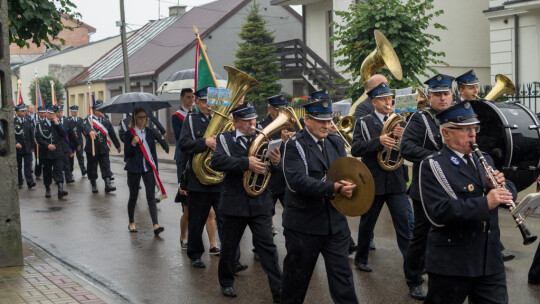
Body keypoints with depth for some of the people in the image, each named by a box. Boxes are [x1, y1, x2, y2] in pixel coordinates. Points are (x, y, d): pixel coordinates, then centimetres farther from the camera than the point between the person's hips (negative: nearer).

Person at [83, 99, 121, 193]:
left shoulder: (106, 121, 10)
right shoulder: (89, 119, -3)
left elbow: (112, 134, 17)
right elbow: (85, 127, -27)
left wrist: (118, 146, 23)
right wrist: (90, 131, -50)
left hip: (103, 149, 2)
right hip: (91, 148, -2)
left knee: (106, 166, -4)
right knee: (92, 167, 6)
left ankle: (108, 184, -7)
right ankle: (93, 185, 20)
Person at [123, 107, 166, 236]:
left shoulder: (150, 132, 7)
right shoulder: (129, 133, -3)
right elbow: (127, 154, -5)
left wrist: (155, 168, 9)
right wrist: (133, 144, -23)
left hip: (148, 167, 2)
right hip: (134, 168, -2)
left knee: (151, 196, -7)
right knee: (133, 196, 9)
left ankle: (156, 225, -15)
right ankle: (131, 223, 27)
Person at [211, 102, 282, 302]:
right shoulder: (225, 139, -2)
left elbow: (276, 172, 2)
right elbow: (217, 161, -20)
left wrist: (276, 162, -22)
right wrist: (246, 163, -31)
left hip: (261, 203, 1)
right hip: (235, 202, -1)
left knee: (267, 246, 0)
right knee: (229, 246, 13)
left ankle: (278, 290, 4)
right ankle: (226, 283, 33)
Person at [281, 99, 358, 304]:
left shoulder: (337, 142, 9)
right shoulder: (295, 145, -10)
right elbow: (297, 181, -24)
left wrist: (347, 185, -17)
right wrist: (333, 188, -32)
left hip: (335, 222, 4)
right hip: (303, 223, -4)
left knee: (342, 275, 5)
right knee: (297, 276, 12)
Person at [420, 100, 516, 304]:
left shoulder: (484, 160, 13)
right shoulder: (432, 166, -9)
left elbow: (510, 194, 13)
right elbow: (438, 214, -22)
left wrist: (500, 185, -10)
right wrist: (485, 203, -28)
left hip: (490, 262, 6)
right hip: (451, 264, -6)